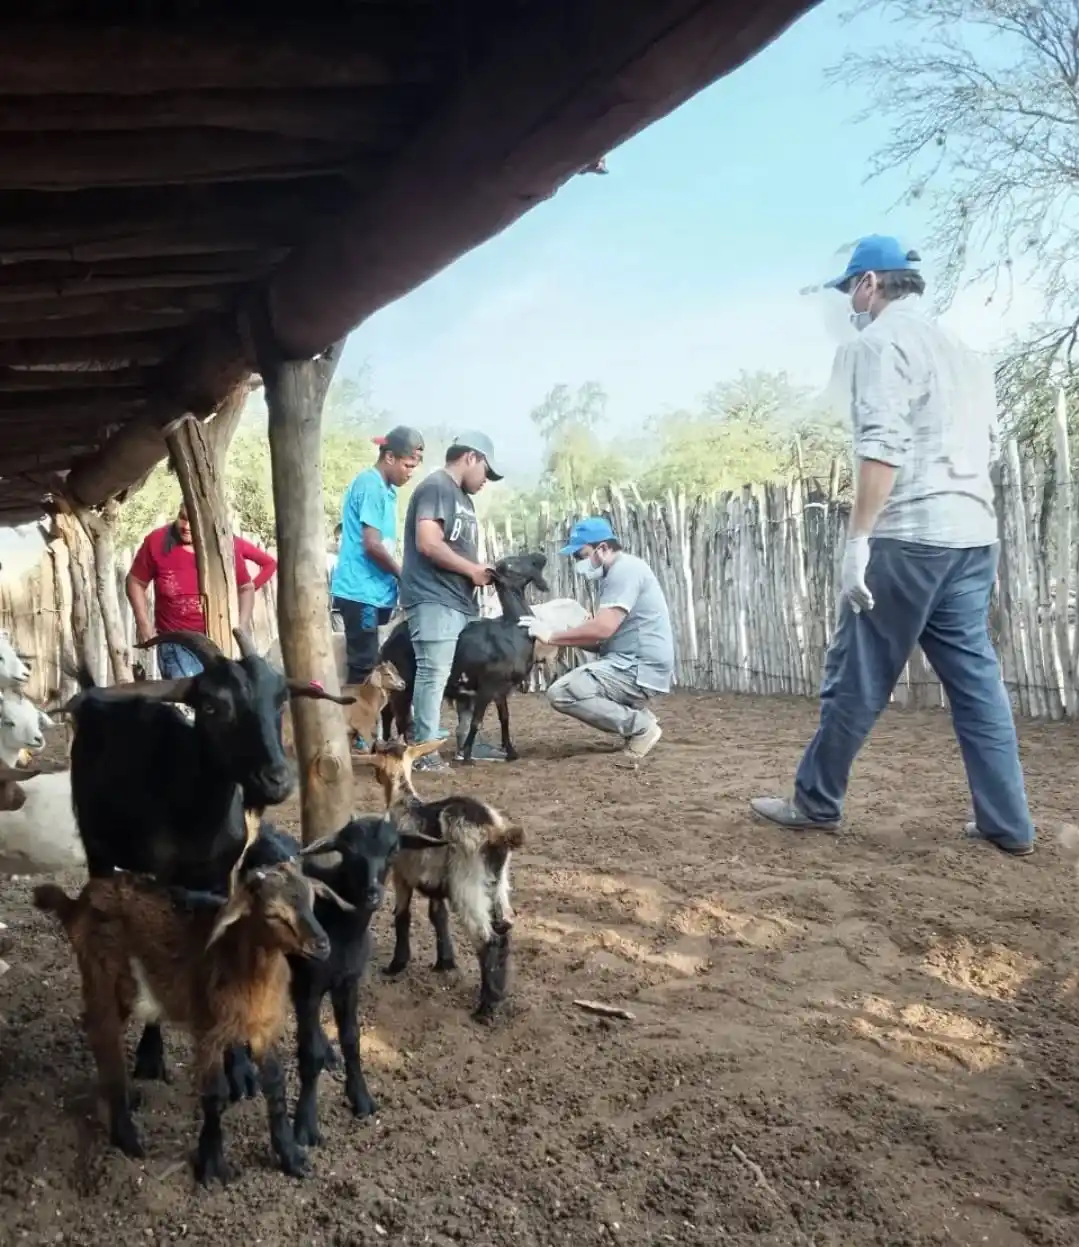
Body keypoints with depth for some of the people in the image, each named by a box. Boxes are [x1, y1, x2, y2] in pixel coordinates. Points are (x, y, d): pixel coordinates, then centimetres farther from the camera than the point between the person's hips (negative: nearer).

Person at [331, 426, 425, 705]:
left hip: (371, 590, 9)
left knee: (365, 663, 11)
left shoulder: (385, 488, 16)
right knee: (364, 666, -7)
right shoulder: (371, 485, -14)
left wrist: (395, 577, 12)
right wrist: (404, 575, -6)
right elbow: (372, 545, -20)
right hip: (361, 590, -9)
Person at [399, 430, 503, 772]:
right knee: (434, 671, -11)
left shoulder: (462, 497, 22)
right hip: (434, 599, -10)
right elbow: (428, 543, -19)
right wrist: (472, 569, -12)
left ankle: (467, 741, 20)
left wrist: (479, 572, 5)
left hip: (460, 600, 10)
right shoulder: (436, 487, -8)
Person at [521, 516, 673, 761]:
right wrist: (561, 638, 2)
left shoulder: (625, 569, -14)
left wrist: (551, 637, -15)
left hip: (641, 668, -11)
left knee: (561, 693, -18)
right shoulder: (616, 573, 18)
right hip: (631, 664, 11)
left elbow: (602, 629, -24)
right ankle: (636, 714, 13)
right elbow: (605, 636, 15)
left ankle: (641, 727, -9)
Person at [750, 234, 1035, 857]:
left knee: (856, 679, 0)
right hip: (974, 536, 9)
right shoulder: (964, 349, 22)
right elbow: (988, 446, 22)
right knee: (978, 680, 9)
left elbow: (884, 447, -17)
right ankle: (1008, 823, 11)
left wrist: (858, 537, -19)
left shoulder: (883, 339, -5)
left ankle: (817, 803, 11)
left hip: (909, 537, -8)